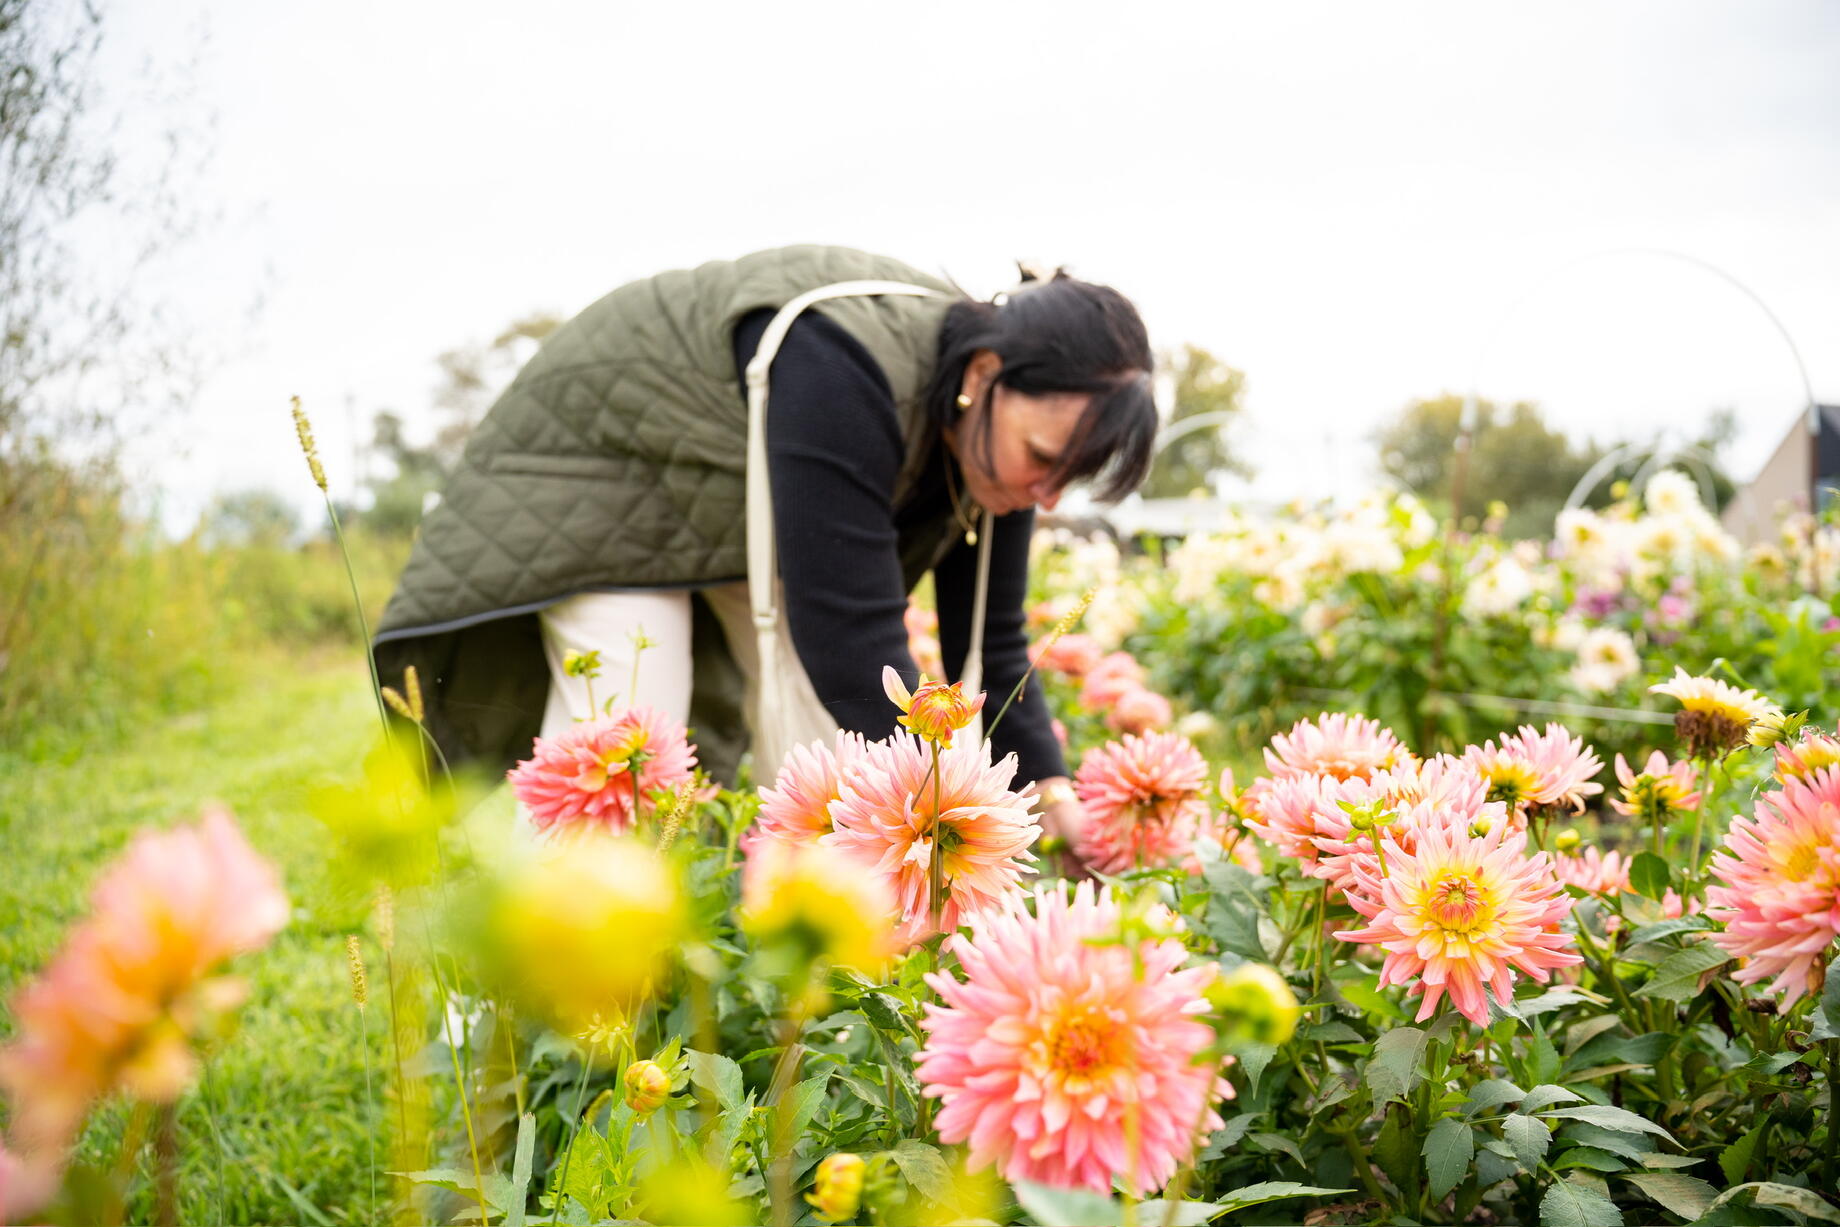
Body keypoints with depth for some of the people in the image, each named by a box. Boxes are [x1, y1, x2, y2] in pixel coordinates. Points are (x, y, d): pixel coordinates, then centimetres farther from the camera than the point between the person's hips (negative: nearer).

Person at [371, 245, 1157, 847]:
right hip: (608, 466, -6)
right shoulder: (842, 371, -43)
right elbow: (848, 631, -43)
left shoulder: (998, 434, -19)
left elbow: (990, 646, -13)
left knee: (832, 740, -5)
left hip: (774, 513, 7)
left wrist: (1055, 801, -23)